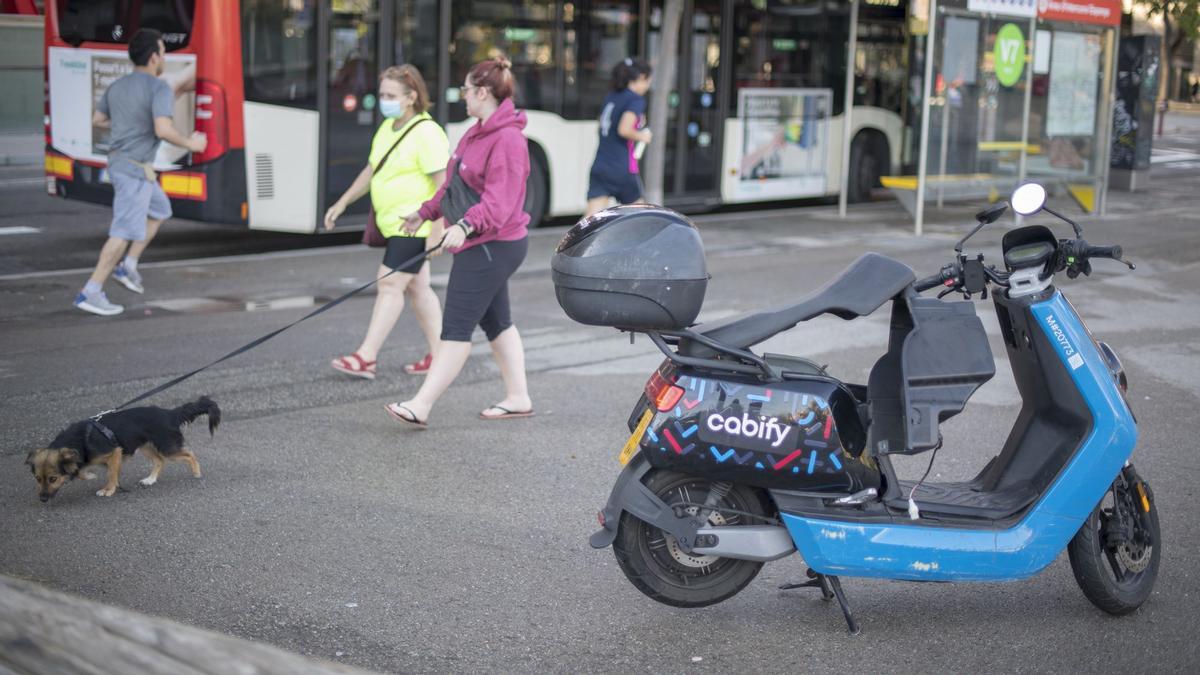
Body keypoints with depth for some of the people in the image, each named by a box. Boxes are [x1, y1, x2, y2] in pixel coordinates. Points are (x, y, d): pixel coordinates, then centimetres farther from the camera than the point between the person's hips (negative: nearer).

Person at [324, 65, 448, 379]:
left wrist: (436, 231, -24)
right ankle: (438, 354, 19)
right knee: (416, 286, 12)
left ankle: (366, 357, -11)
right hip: (393, 224, 9)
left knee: (390, 284, -11)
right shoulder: (388, 128, 13)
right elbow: (371, 171, 23)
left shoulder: (426, 133, -16)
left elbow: (444, 183, -20)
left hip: (414, 225, -9)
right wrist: (342, 203, 21)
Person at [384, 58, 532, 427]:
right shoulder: (477, 133, 13)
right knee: (496, 321, 15)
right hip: (482, 245, 11)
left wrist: (466, 225, -42)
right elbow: (455, 184, 24)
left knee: (456, 327, -8)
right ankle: (518, 397, 23)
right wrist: (425, 212, 30)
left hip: (492, 247, -11)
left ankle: (421, 405, -7)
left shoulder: (507, 140, -20)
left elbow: (499, 199, -30)